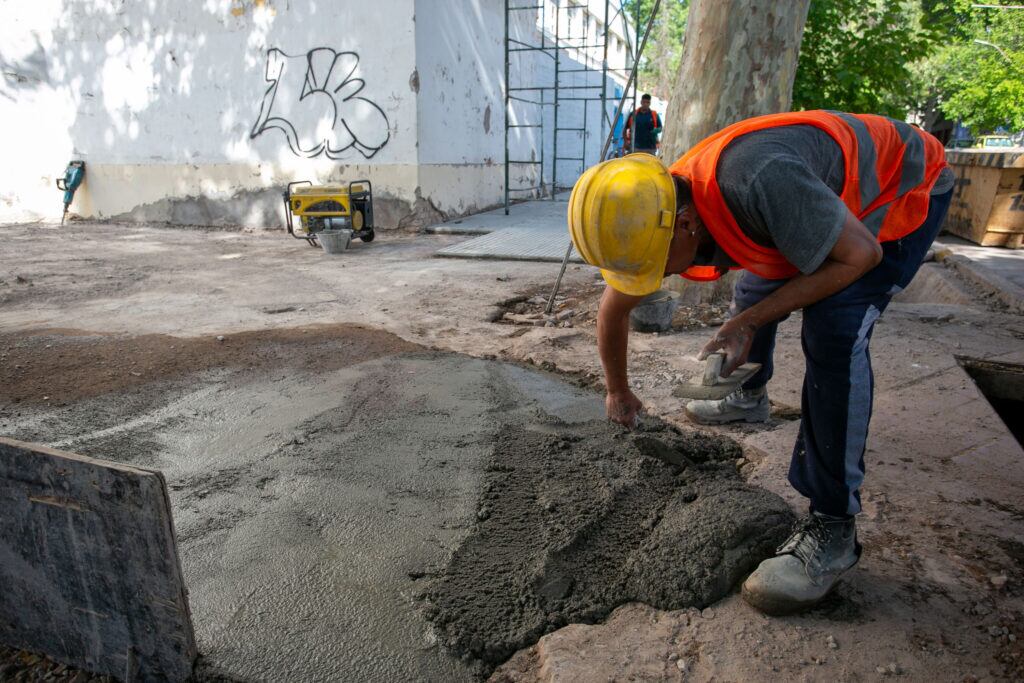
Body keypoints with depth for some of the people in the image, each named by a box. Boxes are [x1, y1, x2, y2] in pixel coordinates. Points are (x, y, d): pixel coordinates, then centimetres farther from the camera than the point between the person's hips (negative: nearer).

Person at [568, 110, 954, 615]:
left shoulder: (758, 181, -44)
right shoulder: (656, 211, -17)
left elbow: (861, 254, -29)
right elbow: (613, 308, 0)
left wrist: (751, 322, -30)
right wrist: (618, 393, 11)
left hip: (905, 184, -7)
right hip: (831, 192, 8)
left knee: (834, 331, -26)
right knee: (754, 287, 15)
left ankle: (832, 526, -16)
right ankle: (748, 399, 44)